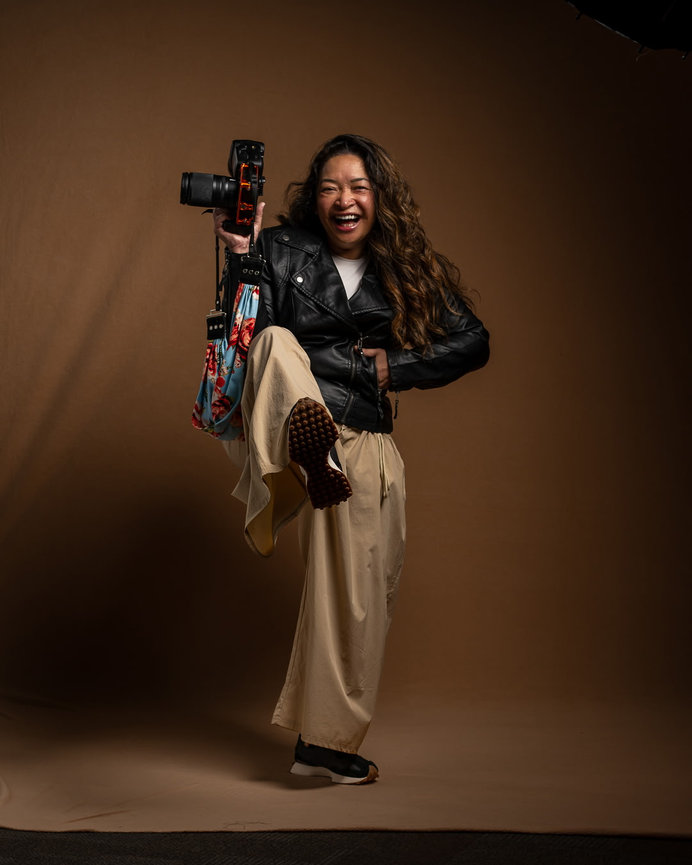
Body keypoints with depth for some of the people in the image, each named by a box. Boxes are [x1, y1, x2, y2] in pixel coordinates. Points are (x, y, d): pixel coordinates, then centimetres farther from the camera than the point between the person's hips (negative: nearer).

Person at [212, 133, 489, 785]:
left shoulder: (408, 270, 10)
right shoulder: (281, 250, 3)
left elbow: (472, 343, 9)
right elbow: (250, 335, -8)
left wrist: (393, 368, -2)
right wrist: (241, 259, -20)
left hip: (362, 445, 3)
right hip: (288, 425, -3)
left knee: (356, 593, 2)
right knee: (277, 341, -32)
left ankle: (325, 743, 19)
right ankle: (308, 449, -65)